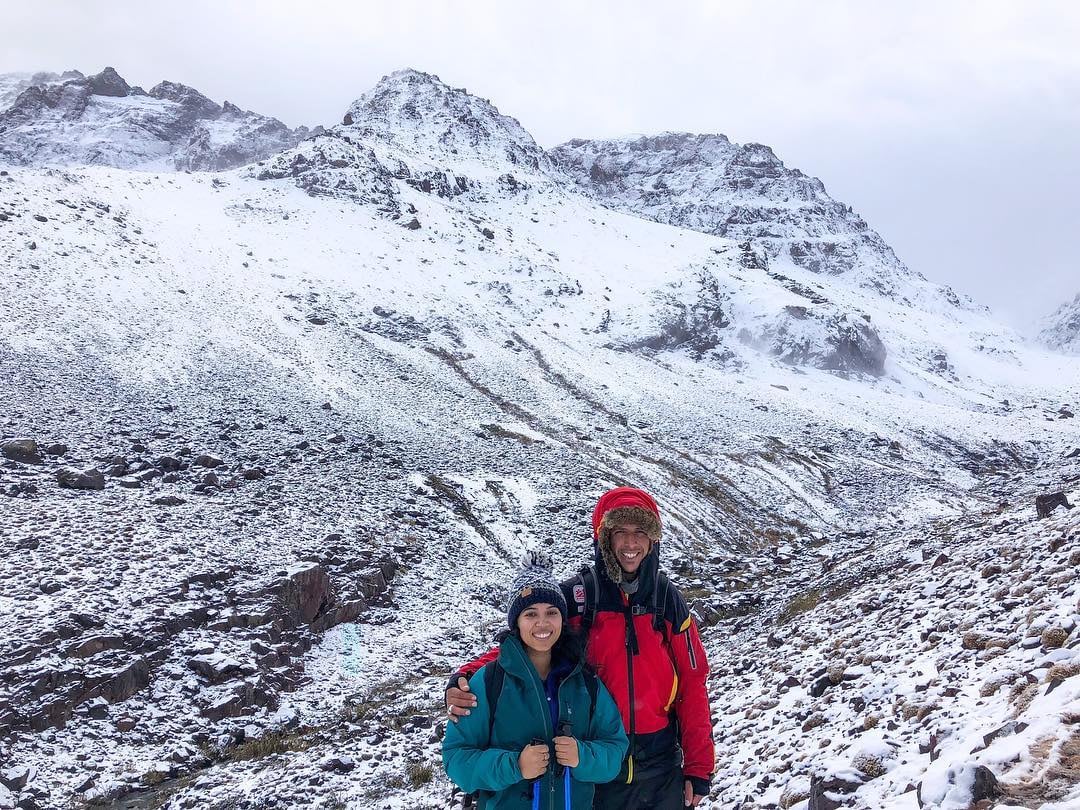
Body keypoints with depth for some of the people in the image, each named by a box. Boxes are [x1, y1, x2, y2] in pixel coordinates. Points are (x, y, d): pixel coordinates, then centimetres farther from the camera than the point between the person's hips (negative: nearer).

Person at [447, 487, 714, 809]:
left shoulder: (668, 601, -1)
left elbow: (692, 685, 2)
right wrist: (469, 679, -27)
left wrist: (699, 766, 2)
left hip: (661, 769, 2)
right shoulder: (574, 598, -8)